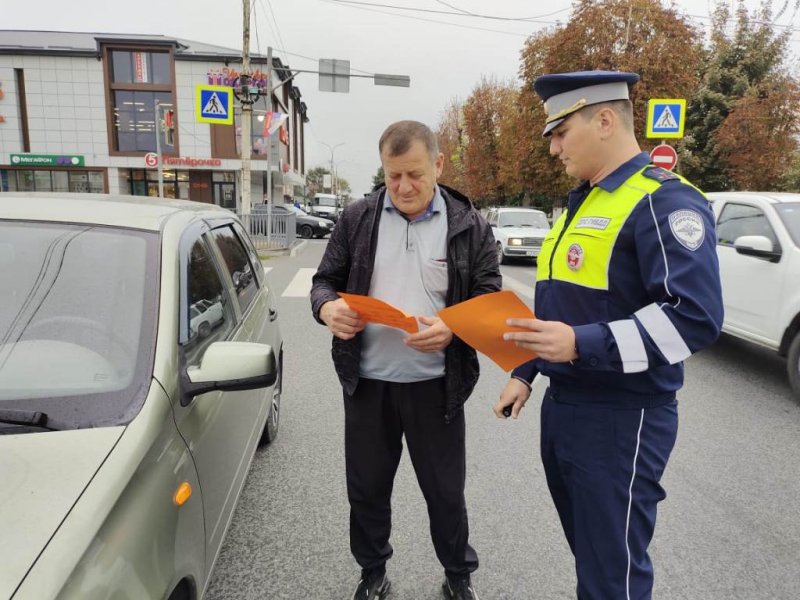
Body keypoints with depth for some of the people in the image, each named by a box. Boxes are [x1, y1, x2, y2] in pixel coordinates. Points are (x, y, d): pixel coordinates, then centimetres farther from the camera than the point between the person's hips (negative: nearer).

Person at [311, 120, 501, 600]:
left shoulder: (470, 226, -3)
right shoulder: (357, 219, 1)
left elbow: (490, 301, -3)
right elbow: (325, 280, 6)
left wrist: (453, 329, -24)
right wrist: (328, 307, -18)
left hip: (436, 386, -1)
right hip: (367, 382, 2)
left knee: (446, 490, 15)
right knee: (367, 489, 16)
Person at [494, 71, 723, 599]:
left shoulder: (663, 200, -15)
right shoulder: (582, 203, 13)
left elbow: (696, 317, -24)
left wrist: (582, 345, -29)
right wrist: (526, 373, 16)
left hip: (621, 419, -8)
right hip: (563, 407, 9)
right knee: (589, 554, 24)